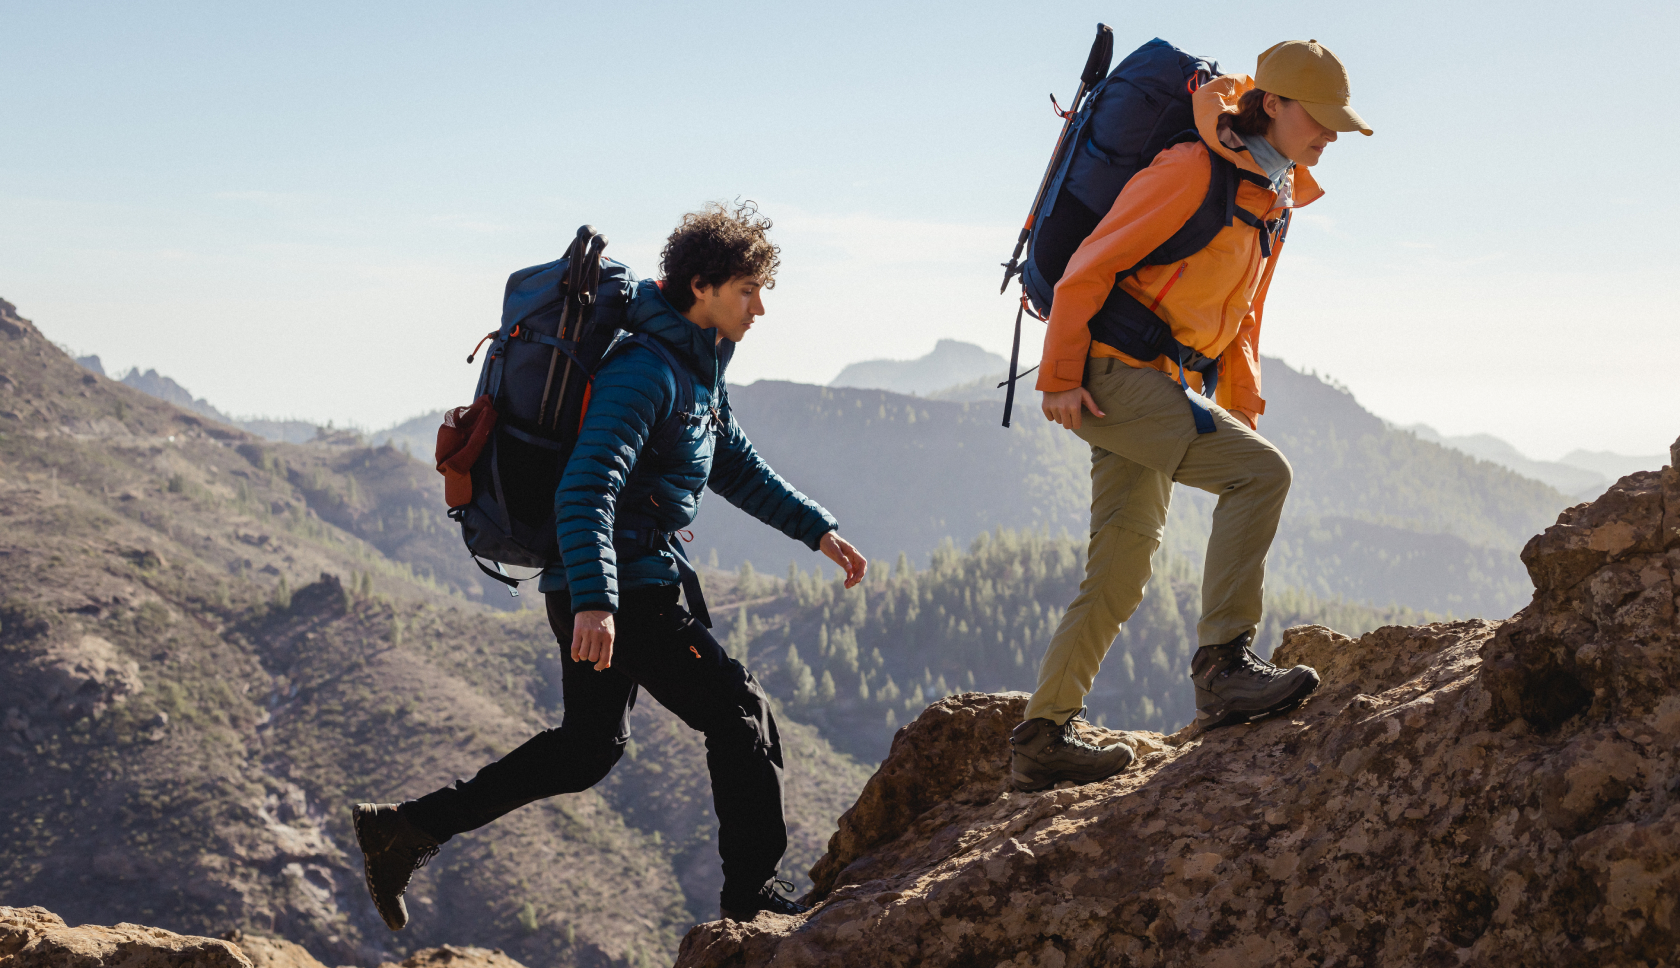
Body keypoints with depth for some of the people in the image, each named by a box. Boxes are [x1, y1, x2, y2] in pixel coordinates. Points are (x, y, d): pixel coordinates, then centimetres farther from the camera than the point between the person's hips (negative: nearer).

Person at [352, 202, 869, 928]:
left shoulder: (698, 369, 14)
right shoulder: (645, 371, -19)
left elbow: (736, 467, 27)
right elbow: (586, 490, -29)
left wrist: (818, 529, 21)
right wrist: (594, 602, -39)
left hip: (605, 591, 11)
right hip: (623, 589, -11)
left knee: (589, 746, 18)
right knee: (740, 715, -3)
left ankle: (406, 829, 19)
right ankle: (751, 895, 6)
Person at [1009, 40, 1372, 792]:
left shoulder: (1272, 197, 15)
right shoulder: (1194, 171, -14)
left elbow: (1240, 316, 25)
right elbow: (1090, 267, -15)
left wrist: (1244, 410, 16)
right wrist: (1061, 379, -18)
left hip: (1164, 386, 10)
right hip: (1115, 373, -10)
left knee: (1118, 577, 10)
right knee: (1260, 474, -23)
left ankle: (1043, 738, 16)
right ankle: (1223, 664, -25)